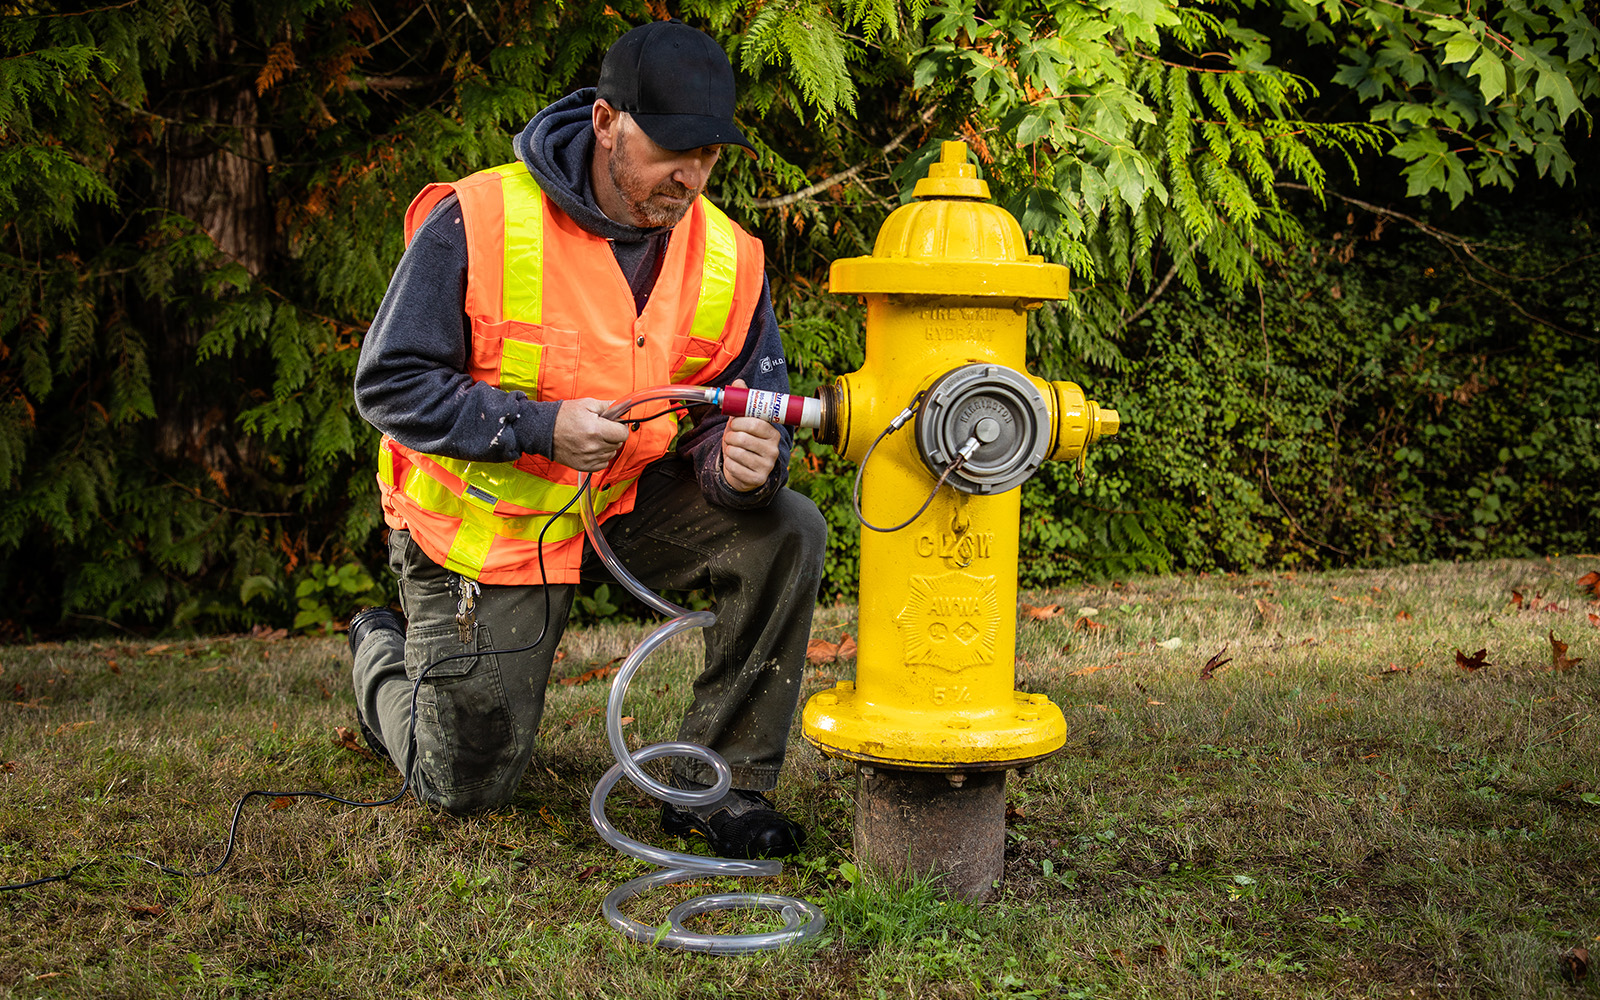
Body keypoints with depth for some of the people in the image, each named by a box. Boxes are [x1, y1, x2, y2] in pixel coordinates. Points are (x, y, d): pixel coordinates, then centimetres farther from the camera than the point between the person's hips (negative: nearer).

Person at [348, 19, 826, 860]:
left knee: (786, 532, -22)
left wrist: (744, 462, -32)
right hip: (484, 528, -3)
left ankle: (716, 783, -7)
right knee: (468, 784, 5)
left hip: (627, 505, 4)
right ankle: (382, 655, 40)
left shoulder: (728, 259, -9)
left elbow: (745, 408, -6)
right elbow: (387, 383, -18)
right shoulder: (475, 222, -21)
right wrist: (539, 425, -29)